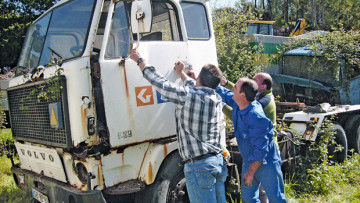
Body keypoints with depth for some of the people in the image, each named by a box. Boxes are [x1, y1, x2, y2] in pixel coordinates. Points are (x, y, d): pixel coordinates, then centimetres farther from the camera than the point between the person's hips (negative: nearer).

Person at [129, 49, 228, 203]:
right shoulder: (217, 99, 8)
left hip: (199, 166, -7)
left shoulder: (186, 96, -12)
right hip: (219, 161, 7)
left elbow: (160, 83, -3)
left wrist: (140, 61, 10)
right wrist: (181, 73, 42)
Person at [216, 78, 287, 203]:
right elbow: (224, 93, 14)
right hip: (249, 162, 9)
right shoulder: (237, 104, -7)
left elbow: (261, 149, -29)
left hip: (266, 164, -8)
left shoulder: (256, 118, -33)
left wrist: (250, 172, -21)